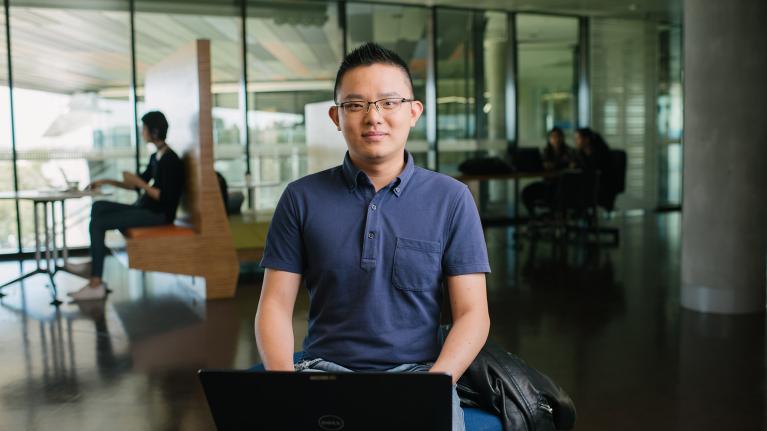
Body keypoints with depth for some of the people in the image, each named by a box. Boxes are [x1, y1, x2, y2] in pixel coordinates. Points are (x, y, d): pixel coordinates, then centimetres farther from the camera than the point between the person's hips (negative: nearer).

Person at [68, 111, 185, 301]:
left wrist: (138, 181, -17)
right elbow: (138, 185, 23)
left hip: (159, 214, -10)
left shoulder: (170, 160, -15)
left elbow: (165, 197, -22)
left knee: (98, 223, -15)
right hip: (144, 208, 10)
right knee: (99, 207, 6)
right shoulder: (156, 157, 15)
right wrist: (107, 181, 17)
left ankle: (95, 284, -11)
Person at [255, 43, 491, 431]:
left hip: (418, 368, 0)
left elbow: (472, 314, -1)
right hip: (325, 368, 1)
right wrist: (286, 384, -14)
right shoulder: (301, 198, 3)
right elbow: (275, 305, 3)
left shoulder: (451, 199, 1)